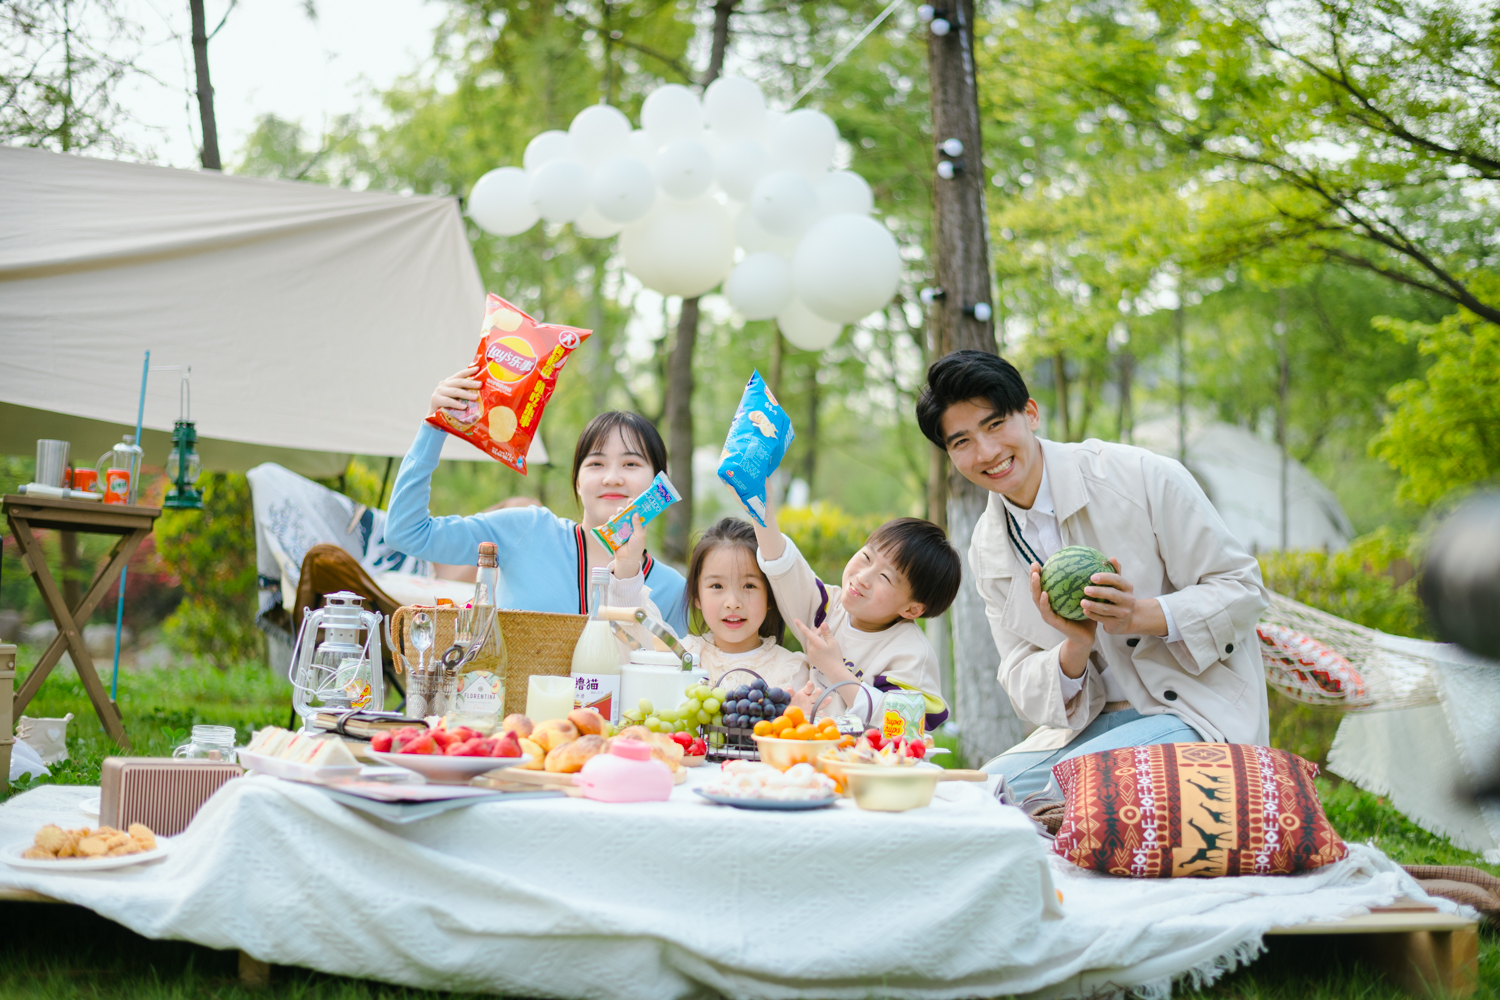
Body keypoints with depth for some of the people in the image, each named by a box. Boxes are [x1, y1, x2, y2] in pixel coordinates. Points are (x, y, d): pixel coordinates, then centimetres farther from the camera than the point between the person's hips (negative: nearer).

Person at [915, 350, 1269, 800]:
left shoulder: (1144, 477, -11)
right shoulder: (988, 551, 5)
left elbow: (1243, 589, -8)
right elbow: (1026, 690, 4)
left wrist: (1140, 616, -25)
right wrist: (1075, 648, -20)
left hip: (1196, 712, -5)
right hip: (1088, 723, 5)